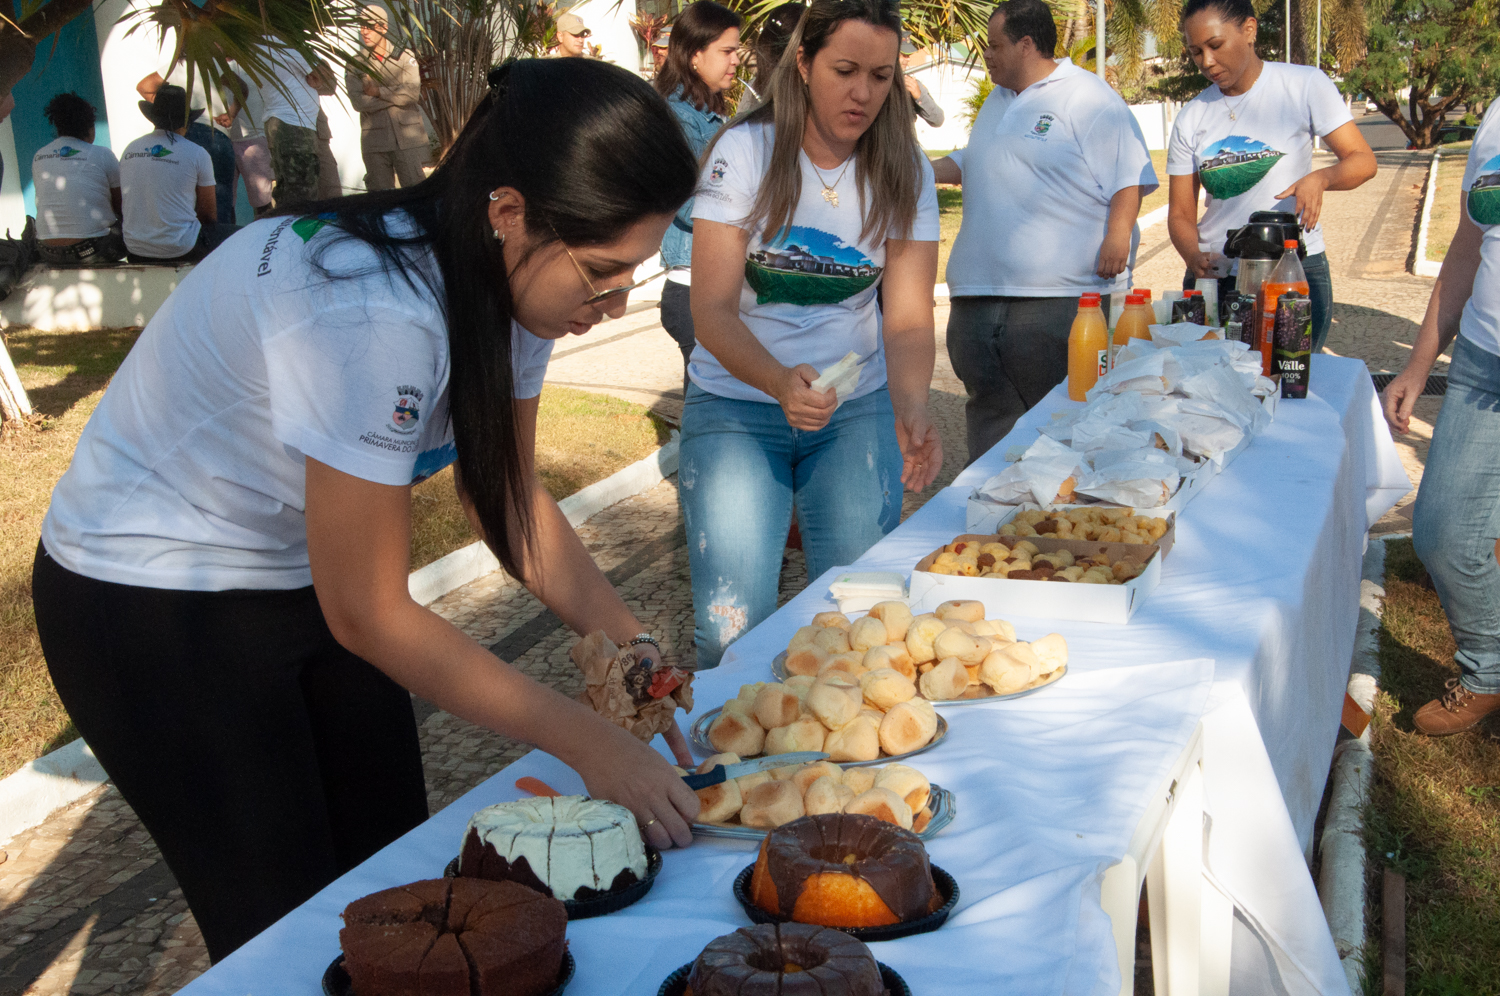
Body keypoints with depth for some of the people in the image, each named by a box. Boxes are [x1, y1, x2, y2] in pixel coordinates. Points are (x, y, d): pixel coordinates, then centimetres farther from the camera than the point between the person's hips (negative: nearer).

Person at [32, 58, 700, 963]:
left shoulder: (507, 277, -11)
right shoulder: (374, 316, -36)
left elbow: (511, 495, 1)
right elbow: (369, 615, -28)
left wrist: (630, 642, -12)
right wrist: (592, 744, -24)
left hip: (305, 575, 7)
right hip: (150, 606, -7)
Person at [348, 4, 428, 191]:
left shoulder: (404, 58, 8)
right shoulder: (355, 64, 9)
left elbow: (412, 93, -7)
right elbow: (359, 102, -5)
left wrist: (378, 92, -5)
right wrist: (395, 96, -6)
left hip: (407, 138, -1)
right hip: (375, 140, 1)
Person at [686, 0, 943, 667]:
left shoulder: (905, 173, -2)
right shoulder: (744, 151, -10)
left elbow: (908, 317, -9)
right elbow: (712, 310, -16)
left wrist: (911, 409, -30)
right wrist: (782, 383, -35)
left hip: (858, 409, 2)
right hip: (737, 401, -2)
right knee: (733, 628, -11)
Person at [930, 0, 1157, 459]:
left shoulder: (1088, 98, -5)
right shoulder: (997, 102, 20)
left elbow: (1130, 175, -9)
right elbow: (969, 163, 31)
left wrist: (1118, 233, -19)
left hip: (1059, 294, -8)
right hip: (979, 287, 8)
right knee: (989, 404, 11)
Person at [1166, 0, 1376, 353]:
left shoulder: (1304, 85, -2)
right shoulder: (1192, 117, 5)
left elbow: (1363, 161, -3)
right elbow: (1181, 214, 5)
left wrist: (1320, 178, -25)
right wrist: (1194, 257, -17)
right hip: (1214, 277, 2)